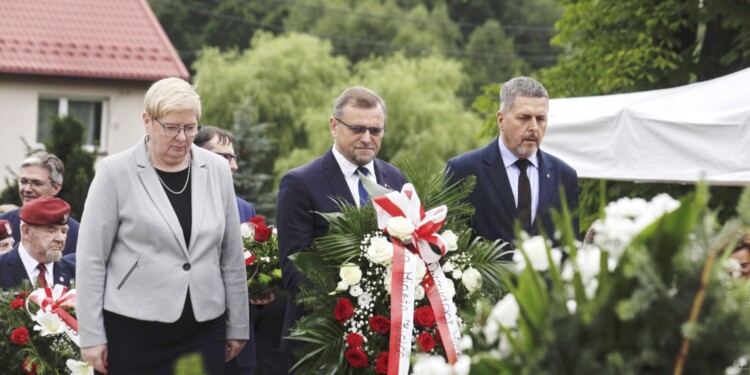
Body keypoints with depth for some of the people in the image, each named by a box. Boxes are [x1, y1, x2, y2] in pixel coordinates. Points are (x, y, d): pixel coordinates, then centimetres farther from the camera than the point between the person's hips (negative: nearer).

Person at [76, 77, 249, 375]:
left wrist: (237, 326, 12)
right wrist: (91, 336, -5)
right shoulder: (116, 172, -3)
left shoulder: (217, 170, 6)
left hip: (205, 327, 3)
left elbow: (232, 256, 11)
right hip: (135, 330, -3)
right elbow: (91, 258, -3)